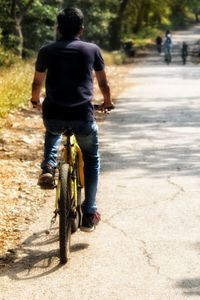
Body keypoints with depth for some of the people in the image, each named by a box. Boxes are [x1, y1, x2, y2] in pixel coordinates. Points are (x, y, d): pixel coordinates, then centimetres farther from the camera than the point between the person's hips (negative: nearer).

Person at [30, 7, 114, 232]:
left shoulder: (46, 51, 6)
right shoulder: (92, 49, 5)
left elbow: (37, 83, 16)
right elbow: (103, 83, 14)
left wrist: (36, 101, 38)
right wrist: (107, 102, 35)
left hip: (53, 116, 1)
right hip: (83, 117, -1)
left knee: (53, 131, 39)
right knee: (91, 160, 22)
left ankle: (48, 168, 15)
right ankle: (89, 213, 17)